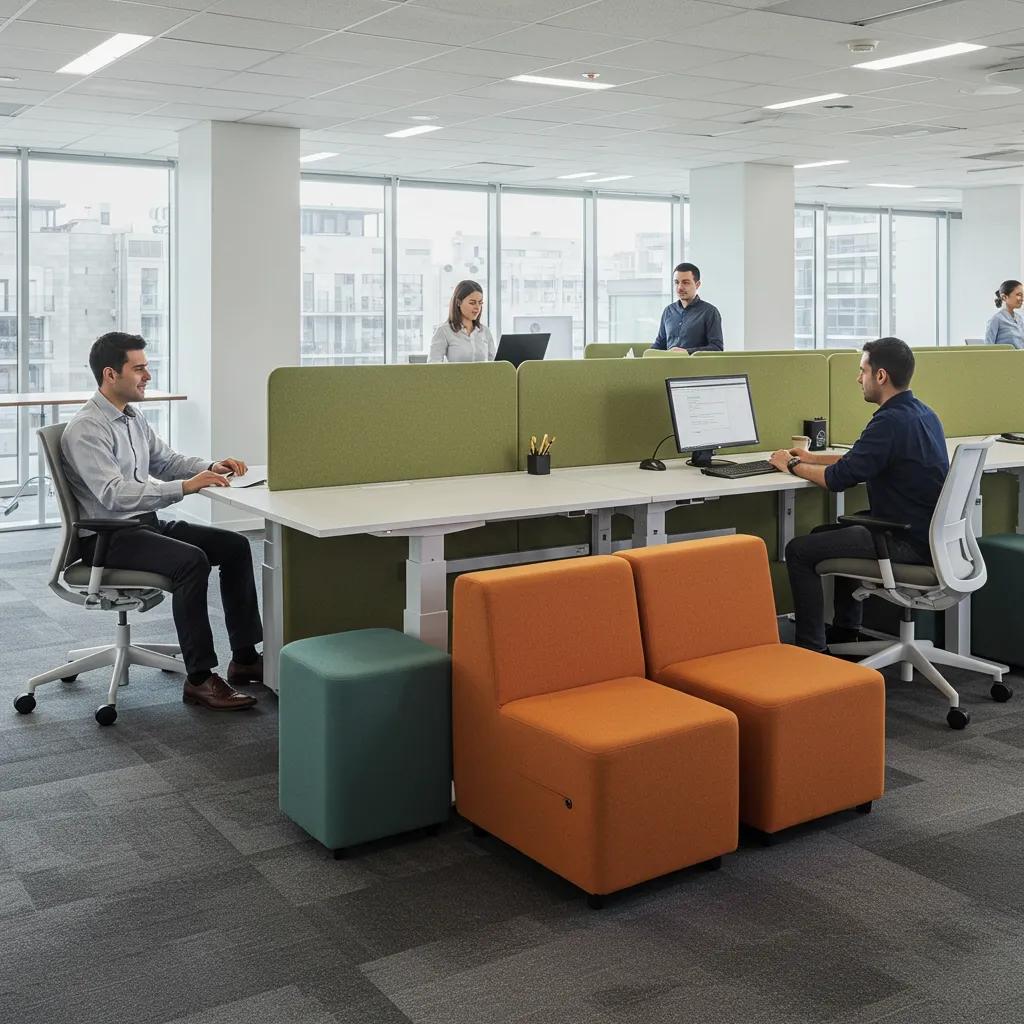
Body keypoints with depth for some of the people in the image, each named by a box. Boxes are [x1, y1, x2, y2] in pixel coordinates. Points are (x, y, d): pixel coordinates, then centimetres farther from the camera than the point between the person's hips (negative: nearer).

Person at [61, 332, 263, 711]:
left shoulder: (133, 418, 11)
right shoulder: (86, 429, -18)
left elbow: (166, 461, 21)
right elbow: (113, 494, -29)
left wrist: (211, 467, 0)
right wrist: (184, 487, -36)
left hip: (146, 523, 9)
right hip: (107, 537, -9)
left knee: (234, 545, -2)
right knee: (191, 560, -31)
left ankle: (245, 657, 2)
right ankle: (199, 679, -25)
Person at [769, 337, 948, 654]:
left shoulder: (891, 422, -22)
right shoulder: (921, 413, 10)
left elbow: (838, 479, -18)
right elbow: (861, 461, 23)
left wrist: (792, 465, -1)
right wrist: (812, 458, 23)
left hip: (908, 543, -10)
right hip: (925, 531, 10)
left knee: (799, 550, -6)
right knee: (826, 533, 27)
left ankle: (811, 648, -1)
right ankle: (845, 631, 32)